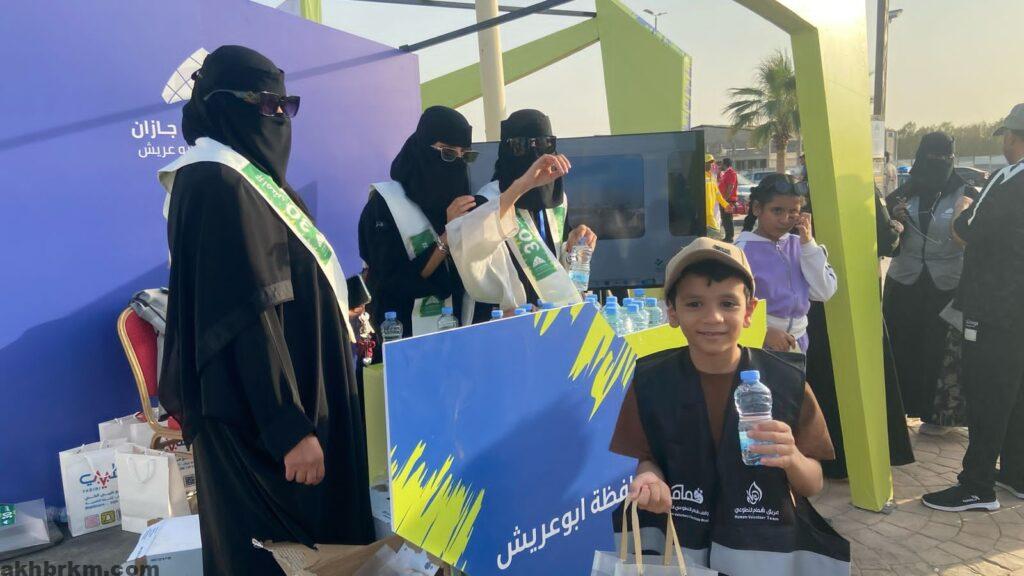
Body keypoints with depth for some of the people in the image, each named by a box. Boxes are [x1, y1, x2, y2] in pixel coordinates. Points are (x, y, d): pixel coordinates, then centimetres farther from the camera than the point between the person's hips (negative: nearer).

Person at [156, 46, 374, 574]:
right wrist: (289, 428, -25)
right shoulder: (218, 184, -17)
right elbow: (248, 315, -24)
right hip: (261, 414, -10)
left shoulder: (250, 176, 14)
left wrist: (335, 318, 31)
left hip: (299, 389, 10)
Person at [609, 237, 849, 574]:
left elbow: (814, 485, -6)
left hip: (768, 546, 0)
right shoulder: (652, 380, -11)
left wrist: (792, 458, -27)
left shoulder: (787, 381, -13)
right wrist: (651, 480, -23)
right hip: (682, 545, 1)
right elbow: (647, 458, -1)